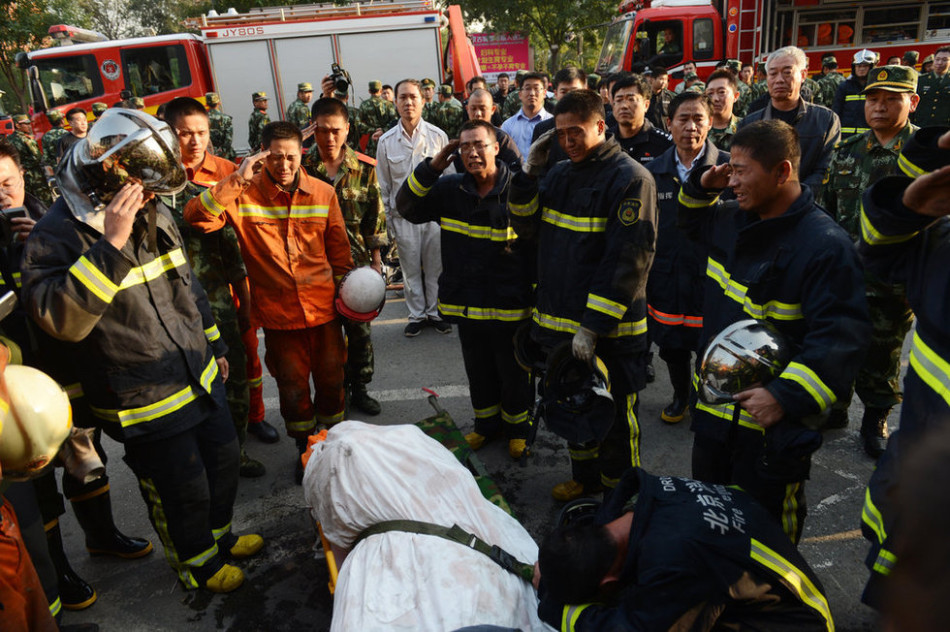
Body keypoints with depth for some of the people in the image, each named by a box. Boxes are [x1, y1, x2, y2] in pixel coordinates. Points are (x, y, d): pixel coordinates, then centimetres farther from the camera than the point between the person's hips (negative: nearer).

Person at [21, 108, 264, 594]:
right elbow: (61, 320, -32)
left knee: (223, 459, 21)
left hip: (199, 378, 7)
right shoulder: (57, 237, -17)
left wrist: (213, 345, 21)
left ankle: (219, 535, 48)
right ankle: (197, 562, 37)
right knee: (183, 489, 8)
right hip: (144, 403, -7)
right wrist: (111, 246, -36)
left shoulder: (156, 218, 5)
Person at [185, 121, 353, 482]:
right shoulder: (245, 195, -7)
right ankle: (305, 449, 33)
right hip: (278, 312, -1)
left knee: (331, 378, 13)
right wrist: (238, 180, -24)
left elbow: (339, 249, 8)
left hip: (323, 307, 2)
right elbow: (196, 218, -21)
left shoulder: (323, 193, 0)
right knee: (292, 385, 11)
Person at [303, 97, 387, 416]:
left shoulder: (364, 168, -1)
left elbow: (375, 220, 4)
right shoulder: (301, 167, -4)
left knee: (359, 328, 11)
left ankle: (359, 388, 29)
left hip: (356, 264, 1)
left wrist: (376, 262, 3)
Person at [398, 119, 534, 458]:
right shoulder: (450, 188, -1)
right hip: (467, 303, 4)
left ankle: (517, 426, 37)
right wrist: (433, 167, -10)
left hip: (510, 305, -4)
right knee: (478, 369, 21)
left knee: (514, 371, 13)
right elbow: (407, 207, 3)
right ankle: (487, 422, 44)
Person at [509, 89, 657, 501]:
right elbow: (524, 226, 11)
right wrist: (530, 173, -3)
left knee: (616, 420, 6)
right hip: (561, 322, 7)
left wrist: (592, 326, -21)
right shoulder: (559, 174, 10)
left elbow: (628, 261, -18)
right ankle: (585, 478, 42)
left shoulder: (630, 179, -13)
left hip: (610, 332, -7)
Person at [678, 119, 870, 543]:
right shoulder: (731, 220, 4)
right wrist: (701, 187, 6)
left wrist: (786, 397, -35)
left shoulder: (826, 246, -21)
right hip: (714, 409, 8)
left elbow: (840, 337, -27)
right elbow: (692, 222, 27)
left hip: (774, 420, -8)